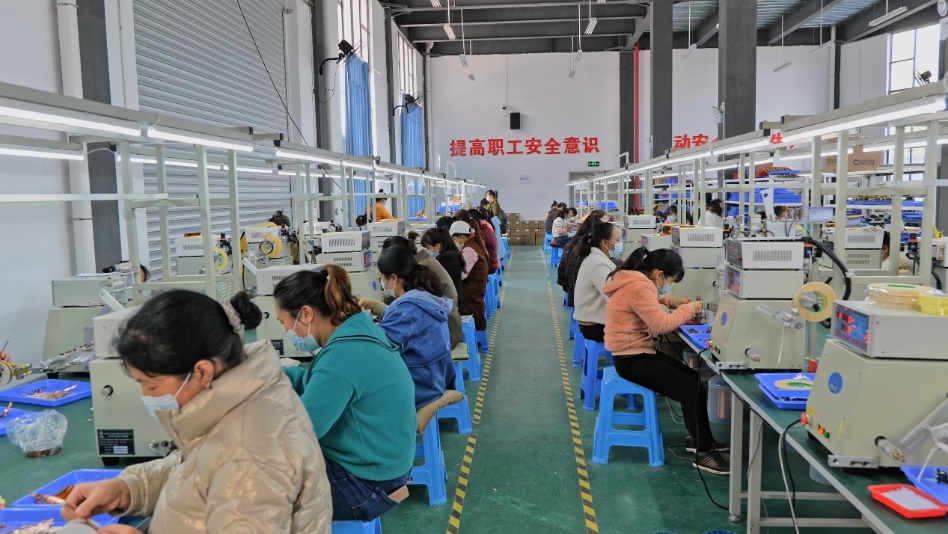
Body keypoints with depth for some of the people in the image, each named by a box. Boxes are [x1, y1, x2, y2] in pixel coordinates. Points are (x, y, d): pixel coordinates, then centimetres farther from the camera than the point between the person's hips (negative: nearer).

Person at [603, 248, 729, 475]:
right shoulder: (639, 287, -24)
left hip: (635, 353, 11)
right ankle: (703, 454, -3)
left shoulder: (635, 281, 10)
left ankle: (697, 438, 24)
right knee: (692, 389, -14)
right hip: (632, 358, -11)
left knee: (692, 378, 13)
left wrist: (673, 302, 11)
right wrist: (688, 310, -12)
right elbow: (661, 324, -26)